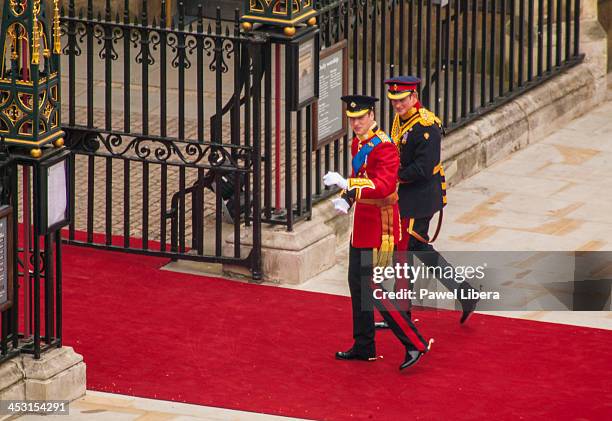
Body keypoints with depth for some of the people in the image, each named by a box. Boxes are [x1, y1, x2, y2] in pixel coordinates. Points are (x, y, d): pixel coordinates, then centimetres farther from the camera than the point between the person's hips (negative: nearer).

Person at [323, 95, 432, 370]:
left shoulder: (384, 148, -20)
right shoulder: (358, 143, 10)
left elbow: (384, 186, -32)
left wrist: (345, 183, -41)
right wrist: (345, 199, 3)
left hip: (379, 226, -10)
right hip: (364, 223, 10)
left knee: (372, 288, -9)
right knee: (357, 283, 16)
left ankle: (415, 344, -4)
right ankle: (363, 347, 26)